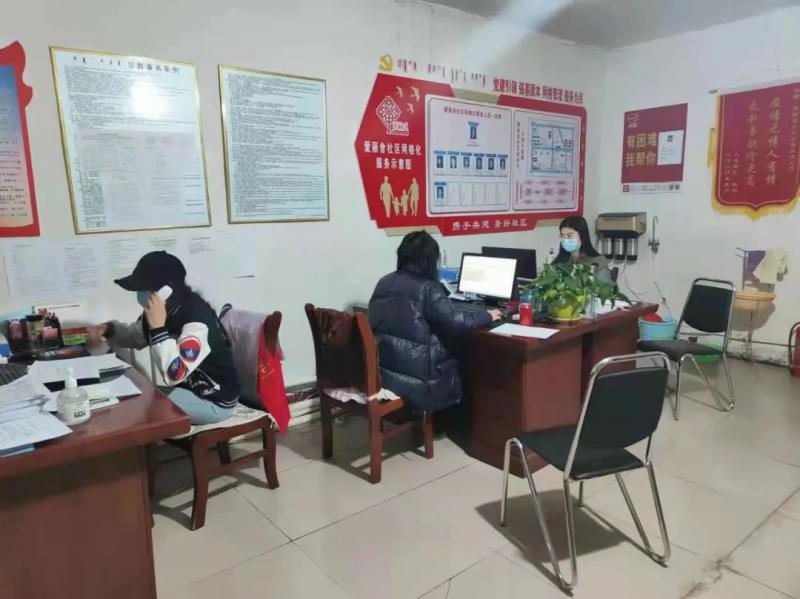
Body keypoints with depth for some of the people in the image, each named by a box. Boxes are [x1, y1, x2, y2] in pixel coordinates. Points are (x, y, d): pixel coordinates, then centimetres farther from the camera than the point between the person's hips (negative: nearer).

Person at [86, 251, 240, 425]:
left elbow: (174, 375, -34)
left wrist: (158, 327, -33)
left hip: (214, 401, -9)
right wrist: (108, 329, -3)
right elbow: (135, 336, 17)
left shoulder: (197, 321, -30)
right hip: (190, 388, 9)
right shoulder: (168, 310, -2)